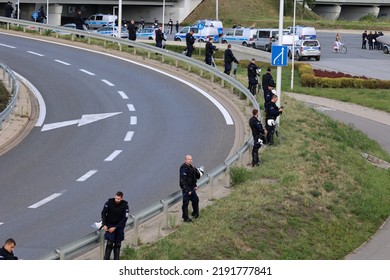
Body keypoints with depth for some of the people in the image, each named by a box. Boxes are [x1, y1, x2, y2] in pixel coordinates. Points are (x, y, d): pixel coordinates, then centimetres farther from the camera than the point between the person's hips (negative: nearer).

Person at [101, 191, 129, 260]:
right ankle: (106, 259, -7)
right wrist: (104, 225, -11)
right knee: (110, 242, -13)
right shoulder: (109, 202, -15)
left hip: (119, 226, 1)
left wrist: (115, 227, -19)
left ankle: (116, 260, 14)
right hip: (110, 224, -1)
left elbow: (124, 218, -14)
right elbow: (103, 213, -3)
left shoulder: (125, 205, -15)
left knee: (118, 244, 4)